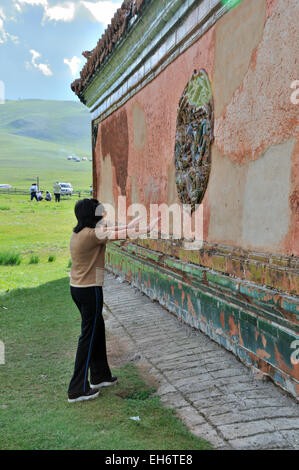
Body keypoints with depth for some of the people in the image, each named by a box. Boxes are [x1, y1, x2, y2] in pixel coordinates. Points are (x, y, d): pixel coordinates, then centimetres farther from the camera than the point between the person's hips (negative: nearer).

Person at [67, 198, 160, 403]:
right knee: (89, 336, 0)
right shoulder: (92, 234, -19)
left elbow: (110, 231, 17)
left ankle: (100, 376, 35)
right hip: (89, 290, -9)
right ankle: (78, 390, 9)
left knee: (97, 330, 20)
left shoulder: (79, 232, 7)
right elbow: (121, 235, -15)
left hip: (77, 288, 9)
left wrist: (131, 224, 23)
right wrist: (148, 228, -6)